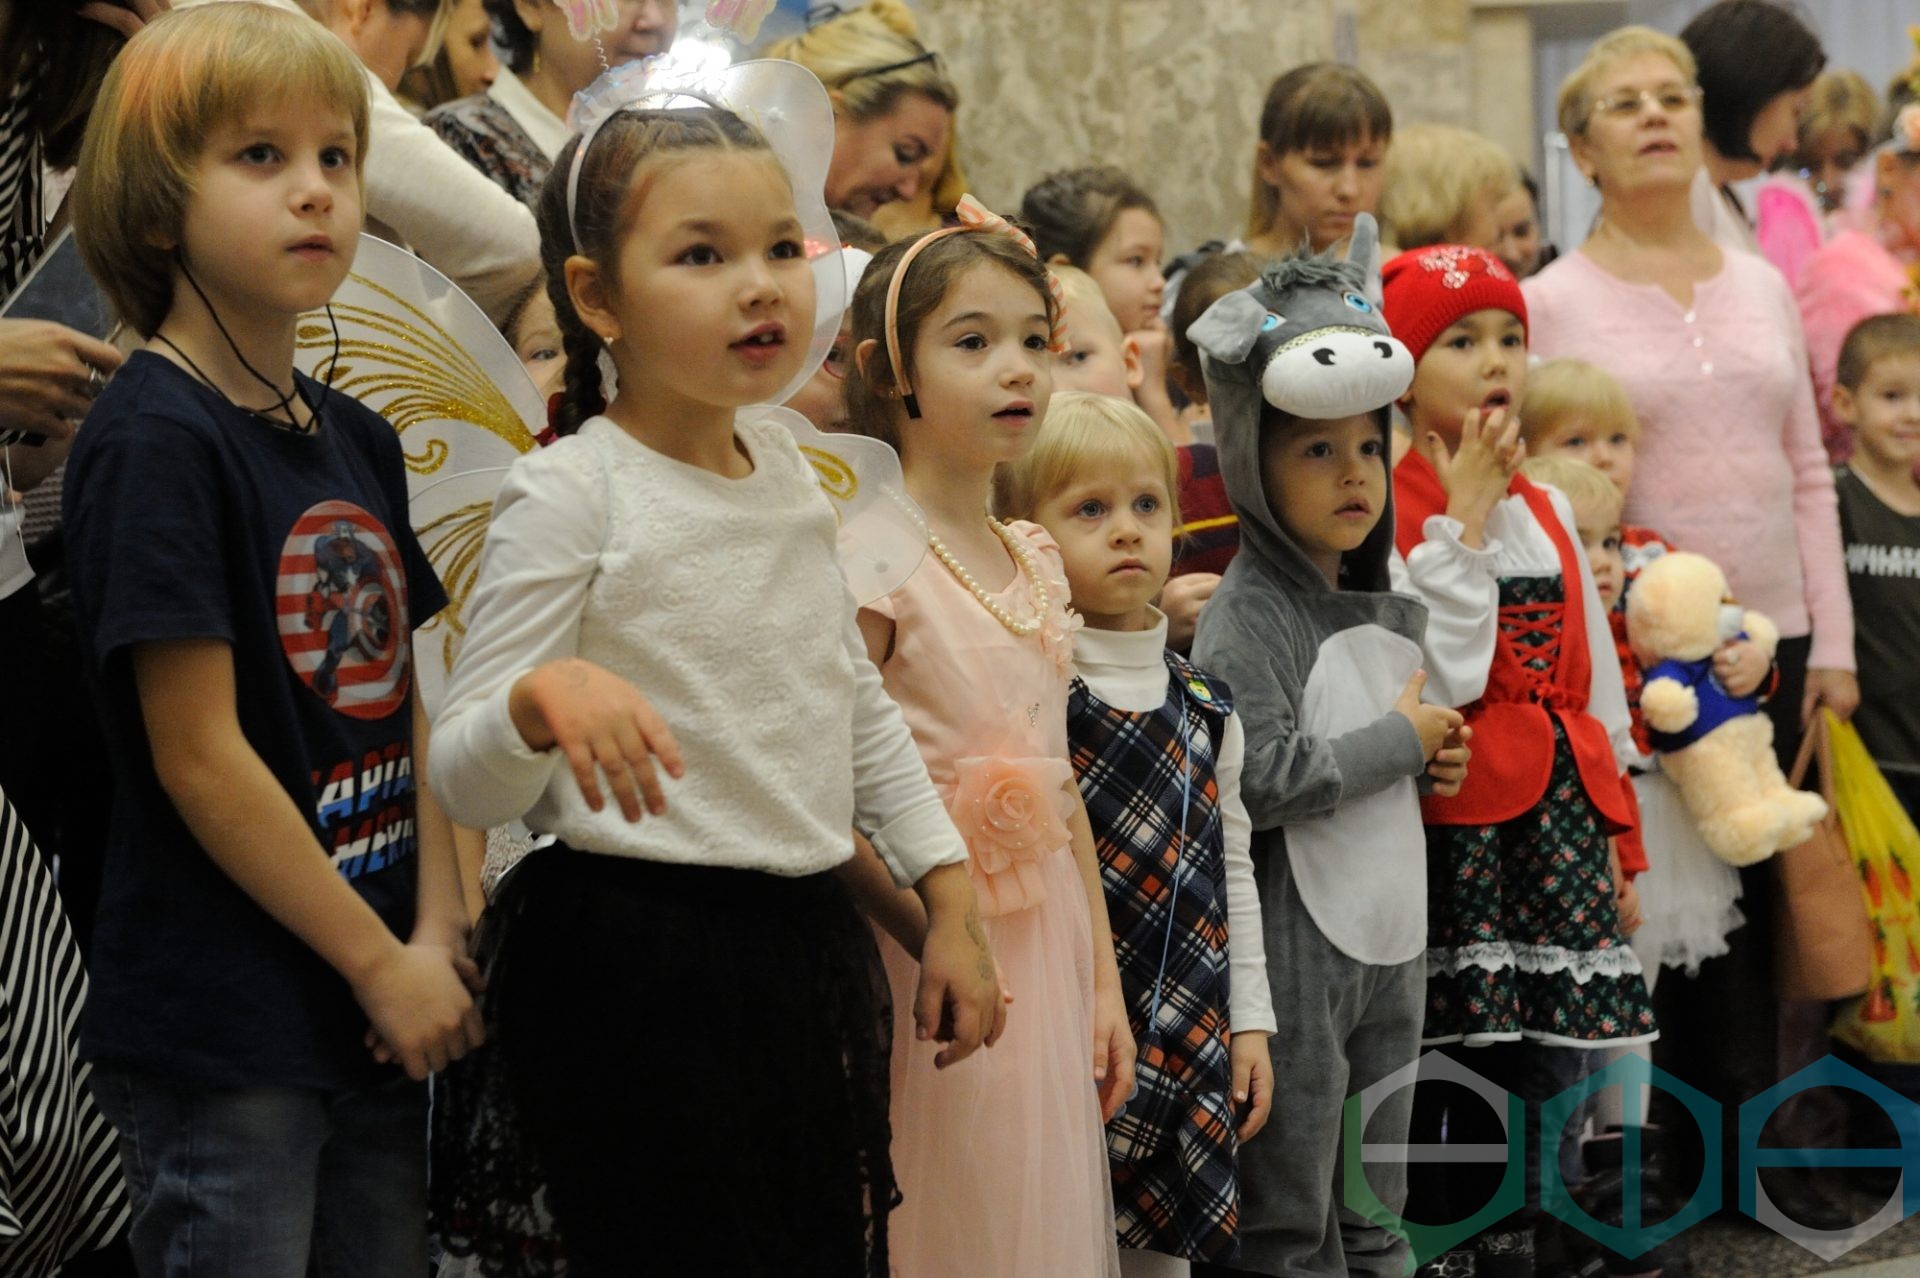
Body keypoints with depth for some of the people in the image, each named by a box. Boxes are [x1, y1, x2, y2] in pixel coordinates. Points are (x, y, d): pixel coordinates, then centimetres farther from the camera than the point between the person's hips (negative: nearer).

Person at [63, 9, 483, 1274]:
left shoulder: (361, 442, 10)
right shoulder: (153, 442, -13)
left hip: (376, 1020, 7)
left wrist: (439, 935, -1)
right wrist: (382, 964, -12)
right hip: (222, 1032, -7)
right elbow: (199, 756, -16)